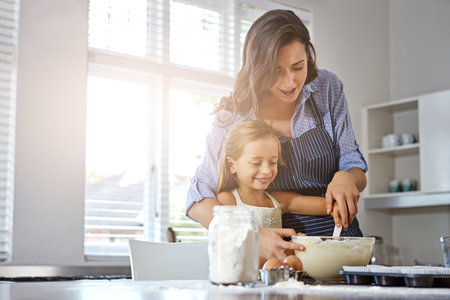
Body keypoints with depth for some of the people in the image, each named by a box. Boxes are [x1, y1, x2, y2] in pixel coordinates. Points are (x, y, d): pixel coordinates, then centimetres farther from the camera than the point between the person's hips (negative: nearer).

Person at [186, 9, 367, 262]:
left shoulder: (327, 87, -2)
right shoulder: (236, 114, -8)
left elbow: (356, 168, 3)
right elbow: (199, 200, -12)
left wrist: (346, 178, -22)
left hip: (340, 237, 2)